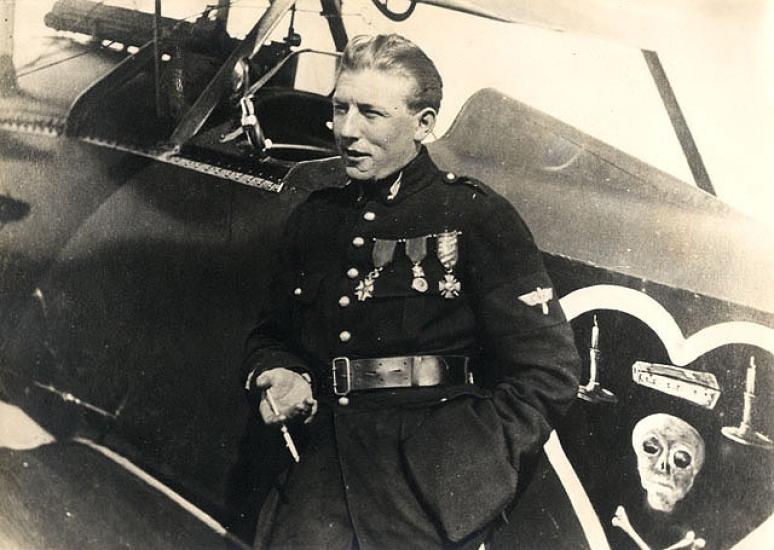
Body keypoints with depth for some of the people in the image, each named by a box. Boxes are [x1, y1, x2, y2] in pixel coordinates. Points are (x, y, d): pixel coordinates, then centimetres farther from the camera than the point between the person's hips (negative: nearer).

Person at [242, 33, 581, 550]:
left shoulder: (477, 216, 1)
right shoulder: (313, 219, 15)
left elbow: (548, 373, -3)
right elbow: (272, 335, 28)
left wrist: (468, 469, -12)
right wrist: (277, 375, 6)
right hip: (328, 462, 3)